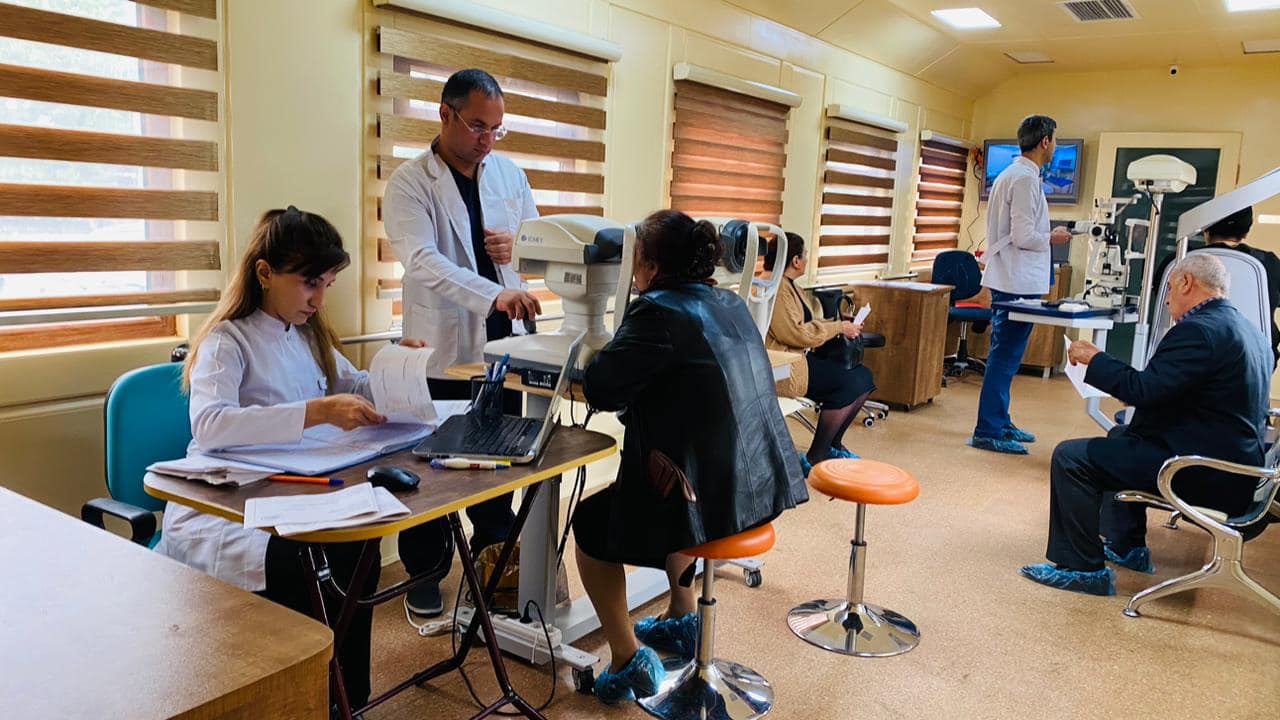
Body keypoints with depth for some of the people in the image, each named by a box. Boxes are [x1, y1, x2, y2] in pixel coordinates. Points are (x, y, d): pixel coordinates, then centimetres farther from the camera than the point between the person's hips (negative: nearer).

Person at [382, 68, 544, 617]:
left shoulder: (510, 174, 8)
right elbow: (423, 261, -25)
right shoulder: (409, 183, -9)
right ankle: (425, 573, 25)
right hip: (442, 348, -5)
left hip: (502, 343, 5)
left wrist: (519, 247, -8)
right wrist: (495, 295, -39)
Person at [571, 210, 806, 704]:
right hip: (759, 484, 8)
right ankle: (682, 621, 43)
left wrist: (608, 351, 4)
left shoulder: (659, 311, -16)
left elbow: (600, 390, -15)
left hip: (708, 494, -8)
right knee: (669, 495, 37)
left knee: (590, 523, 15)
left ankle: (629, 662, 14)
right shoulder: (730, 305, 10)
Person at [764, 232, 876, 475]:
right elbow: (794, 333, -23)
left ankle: (833, 445, 14)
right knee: (849, 383, -20)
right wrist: (837, 328, -13)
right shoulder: (775, 287, -17)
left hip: (800, 358, 11)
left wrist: (841, 325, 8)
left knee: (864, 377, 2)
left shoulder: (788, 284, 18)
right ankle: (814, 459, -12)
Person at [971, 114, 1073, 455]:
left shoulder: (1012, 174, 15)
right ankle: (987, 432, -1)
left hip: (1009, 279, 10)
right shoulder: (1026, 178, -16)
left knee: (1005, 354, 16)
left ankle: (1000, 423, 27)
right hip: (1018, 281, -10)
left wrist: (1046, 234, 18)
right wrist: (1052, 238, -4)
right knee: (1005, 356, -6)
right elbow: (1023, 236, -21)